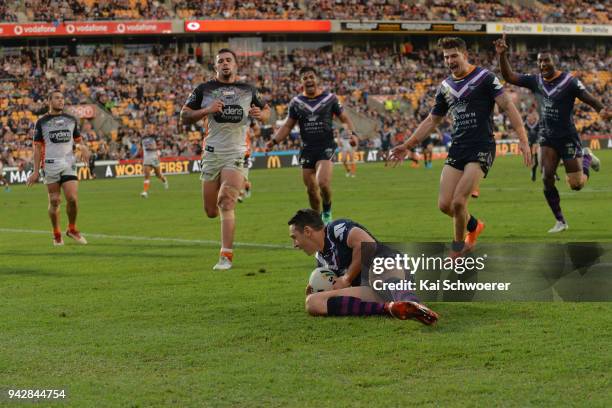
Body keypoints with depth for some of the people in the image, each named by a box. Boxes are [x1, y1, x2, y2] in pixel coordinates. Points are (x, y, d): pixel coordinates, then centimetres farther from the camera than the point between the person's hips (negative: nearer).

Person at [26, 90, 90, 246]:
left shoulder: (71, 120, 10)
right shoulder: (41, 122, 2)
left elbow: (78, 139, 18)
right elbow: (38, 147, 3)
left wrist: (83, 147, -7)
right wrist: (36, 171, -1)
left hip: (69, 165, 2)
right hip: (50, 166, -2)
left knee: (73, 198, -10)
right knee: (54, 201, 2)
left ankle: (72, 229, 12)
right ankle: (57, 235, 18)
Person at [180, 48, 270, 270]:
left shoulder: (248, 90, 9)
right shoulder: (204, 89, 5)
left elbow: (266, 112, 21)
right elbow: (184, 116, 3)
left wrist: (260, 114, -3)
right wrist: (207, 110, -14)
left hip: (237, 154, -1)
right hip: (212, 153, 1)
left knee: (226, 203, -18)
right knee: (211, 211, 6)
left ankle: (226, 256, -15)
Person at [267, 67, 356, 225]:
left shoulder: (330, 98, 1)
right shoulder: (296, 102, 8)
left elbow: (345, 118, 7)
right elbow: (287, 126, 12)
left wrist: (351, 132, -12)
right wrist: (274, 140, -2)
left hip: (326, 146, -3)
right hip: (307, 149, 3)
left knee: (323, 183, -22)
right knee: (311, 189, 6)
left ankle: (327, 211, 5)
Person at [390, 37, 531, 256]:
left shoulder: (484, 77, -4)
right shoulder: (445, 87, 14)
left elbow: (508, 106, -9)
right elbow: (432, 120, 23)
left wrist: (523, 139, -20)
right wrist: (407, 145, 20)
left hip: (481, 148, -6)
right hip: (457, 148, 6)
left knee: (458, 201, -16)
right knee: (444, 204, -2)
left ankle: (457, 250, 5)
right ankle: (474, 226, 29)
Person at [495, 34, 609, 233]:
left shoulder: (569, 81, -11)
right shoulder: (535, 81, 3)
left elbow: (590, 99, -13)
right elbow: (509, 76, 0)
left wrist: (602, 110, -34)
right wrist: (502, 56, -14)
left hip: (568, 138, -4)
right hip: (547, 138, 4)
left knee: (576, 185, -2)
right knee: (547, 179, -9)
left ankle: (586, 157, 31)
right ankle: (560, 221, 4)